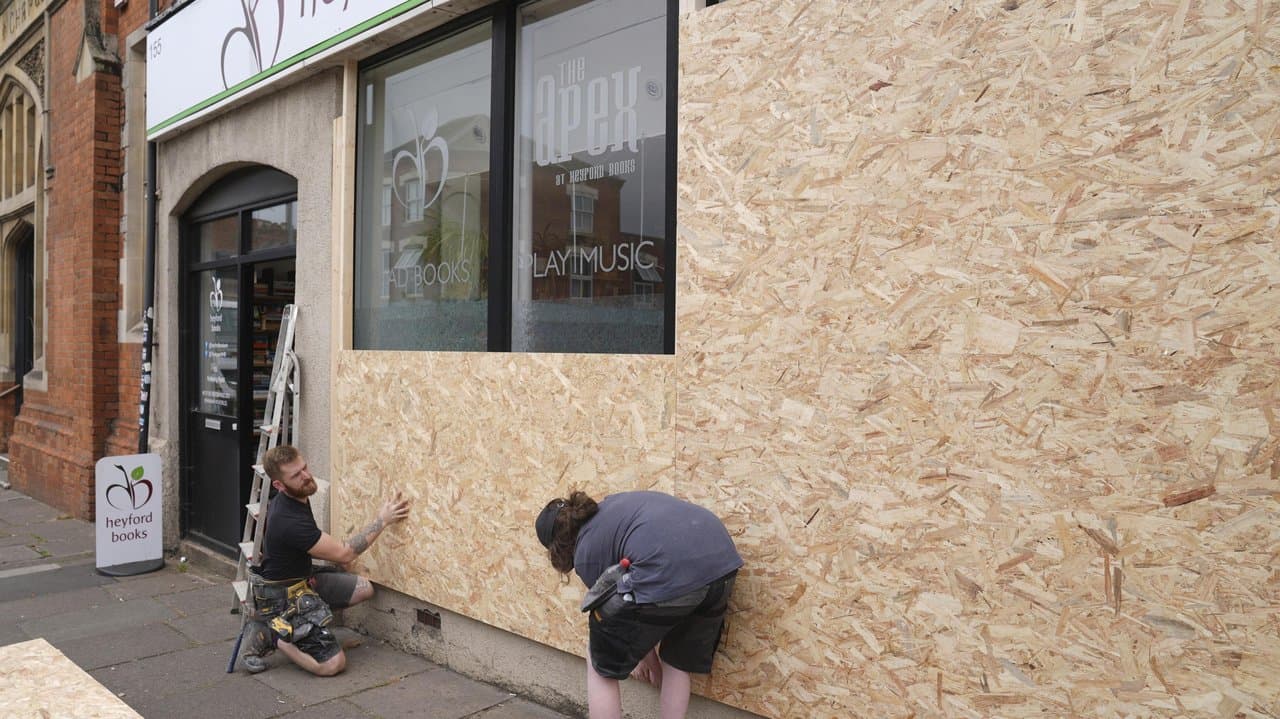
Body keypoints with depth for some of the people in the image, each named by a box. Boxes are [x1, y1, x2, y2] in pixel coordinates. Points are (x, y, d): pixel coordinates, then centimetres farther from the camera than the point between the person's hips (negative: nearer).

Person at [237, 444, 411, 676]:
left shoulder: (297, 498, -3)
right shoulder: (289, 520, -32)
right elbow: (344, 554, -23)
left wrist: (333, 555, 8)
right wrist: (382, 520, -18)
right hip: (282, 596, -9)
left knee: (364, 588, 10)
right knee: (332, 664, -16)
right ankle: (270, 635, -3)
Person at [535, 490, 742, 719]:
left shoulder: (587, 552, 12)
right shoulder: (610, 507, 31)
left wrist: (652, 663, 39)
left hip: (667, 574, -7)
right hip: (722, 556, 7)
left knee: (600, 664, 17)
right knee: (678, 660, 29)